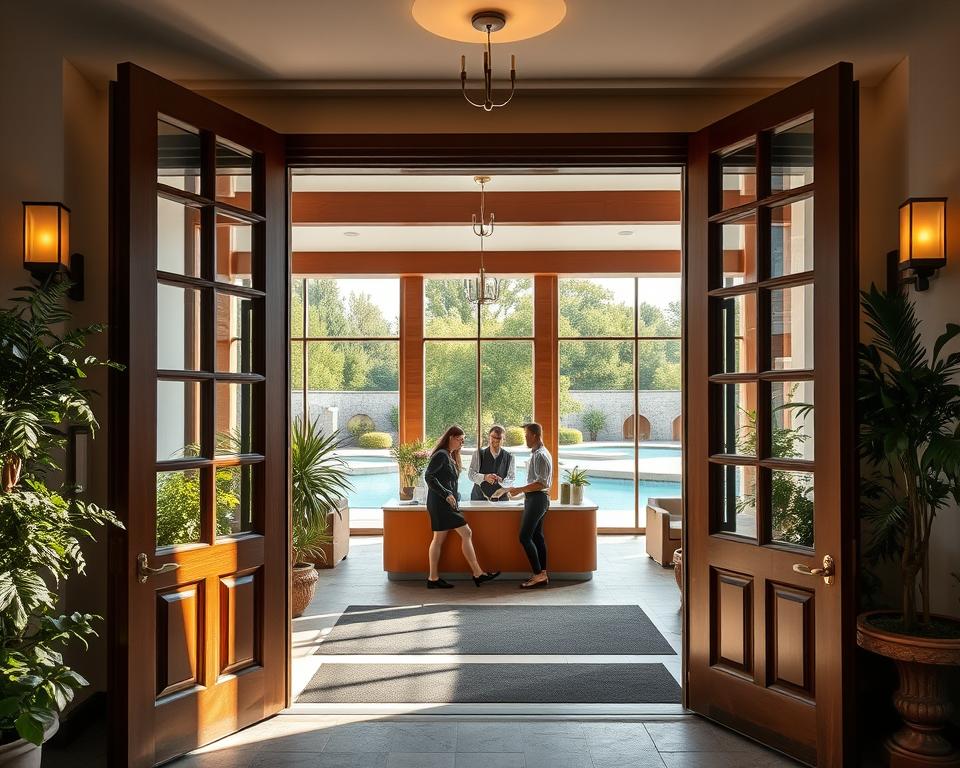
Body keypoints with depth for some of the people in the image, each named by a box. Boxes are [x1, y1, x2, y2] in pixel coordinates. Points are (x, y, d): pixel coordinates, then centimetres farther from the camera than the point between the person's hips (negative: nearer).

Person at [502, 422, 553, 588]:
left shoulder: (540, 455, -17)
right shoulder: (537, 453, 14)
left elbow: (540, 483, -22)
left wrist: (518, 490, -19)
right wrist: (522, 493, 19)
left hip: (537, 498, -10)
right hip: (535, 498, 10)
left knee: (525, 537, -10)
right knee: (537, 536, 12)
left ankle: (538, 574, -9)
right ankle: (542, 574, 16)